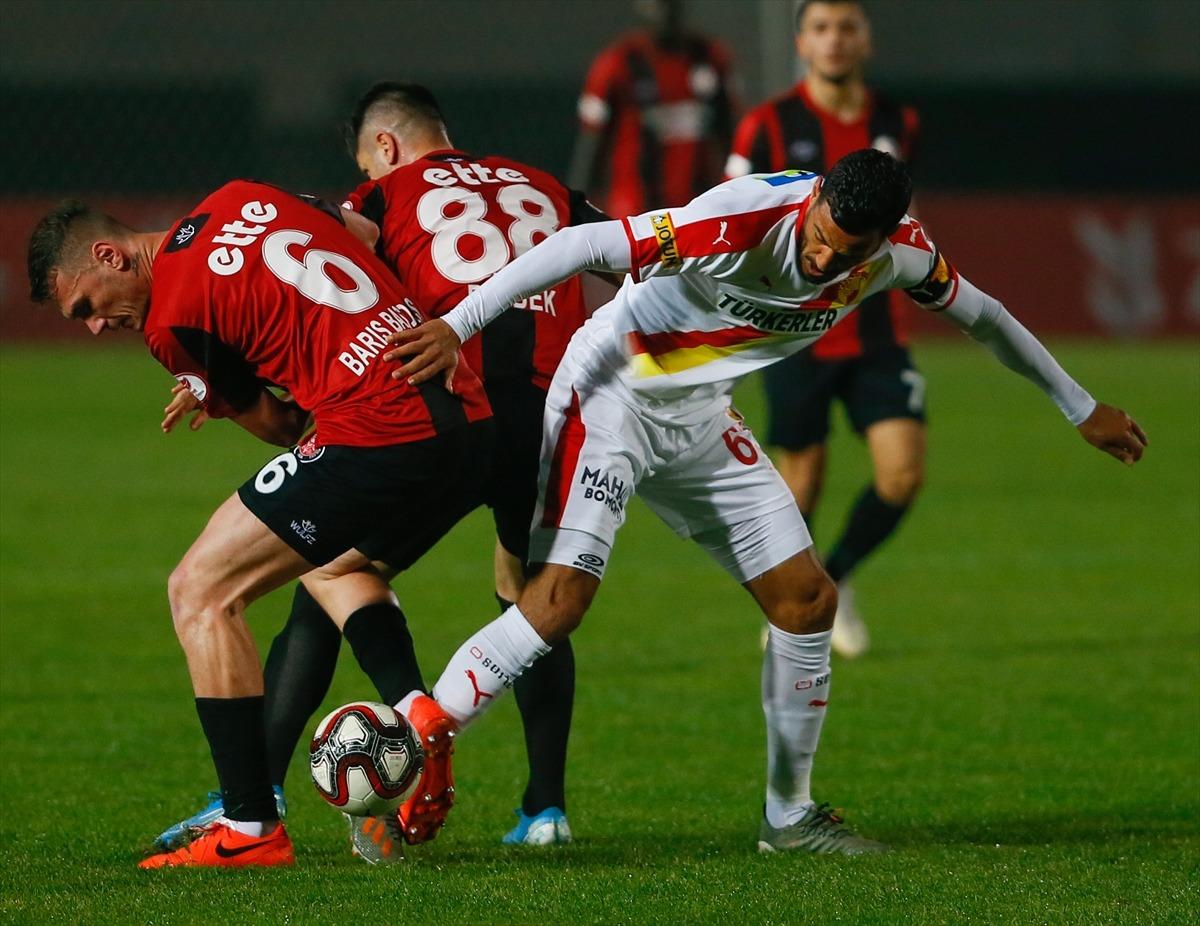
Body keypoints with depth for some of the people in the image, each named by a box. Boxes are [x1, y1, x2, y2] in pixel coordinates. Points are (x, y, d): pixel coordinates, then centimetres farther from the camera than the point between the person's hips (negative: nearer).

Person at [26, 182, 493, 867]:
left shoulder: (171, 317, -5)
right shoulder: (242, 199, 16)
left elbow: (279, 426, 4)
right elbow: (367, 235, 28)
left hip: (380, 436, -9)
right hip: (473, 420, 9)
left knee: (202, 590, 1)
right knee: (333, 564, 34)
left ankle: (252, 829, -3)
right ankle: (416, 710, 8)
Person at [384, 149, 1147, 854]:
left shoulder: (902, 250, -10)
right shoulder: (741, 220, -32)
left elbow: (979, 313, 10)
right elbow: (585, 246, -33)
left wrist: (1082, 409, 22)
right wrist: (457, 326, -37)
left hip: (701, 417, 7)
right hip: (612, 392, -7)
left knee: (808, 597, 4)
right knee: (561, 598, -22)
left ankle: (791, 816, 19)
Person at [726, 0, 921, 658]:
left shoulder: (898, 126, 6)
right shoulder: (768, 127, -6)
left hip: (879, 334, 3)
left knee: (903, 473, -10)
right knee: (802, 481, 4)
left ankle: (835, 578, 16)